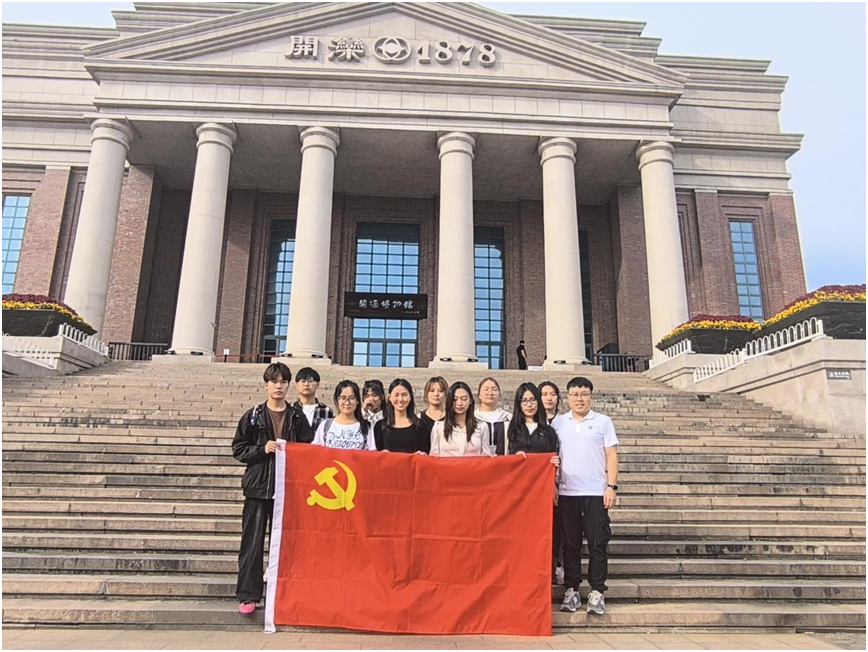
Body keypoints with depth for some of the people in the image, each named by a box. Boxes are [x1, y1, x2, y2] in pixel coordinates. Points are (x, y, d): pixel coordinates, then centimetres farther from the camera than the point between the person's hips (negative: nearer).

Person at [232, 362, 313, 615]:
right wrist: (262, 449, -11)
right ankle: (248, 595, 11)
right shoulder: (253, 416, 4)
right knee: (252, 543, 1)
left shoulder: (297, 417, 7)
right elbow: (238, 449, 3)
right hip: (258, 487, -1)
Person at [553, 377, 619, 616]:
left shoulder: (603, 421, 4)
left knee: (597, 543, 1)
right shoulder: (558, 422, 8)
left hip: (596, 492, -1)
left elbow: (611, 455, 2)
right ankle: (571, 590, 16)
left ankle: (597, 592, 11)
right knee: (570, 543, 7)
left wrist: (612, 486, -6)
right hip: (567, 492, 2)